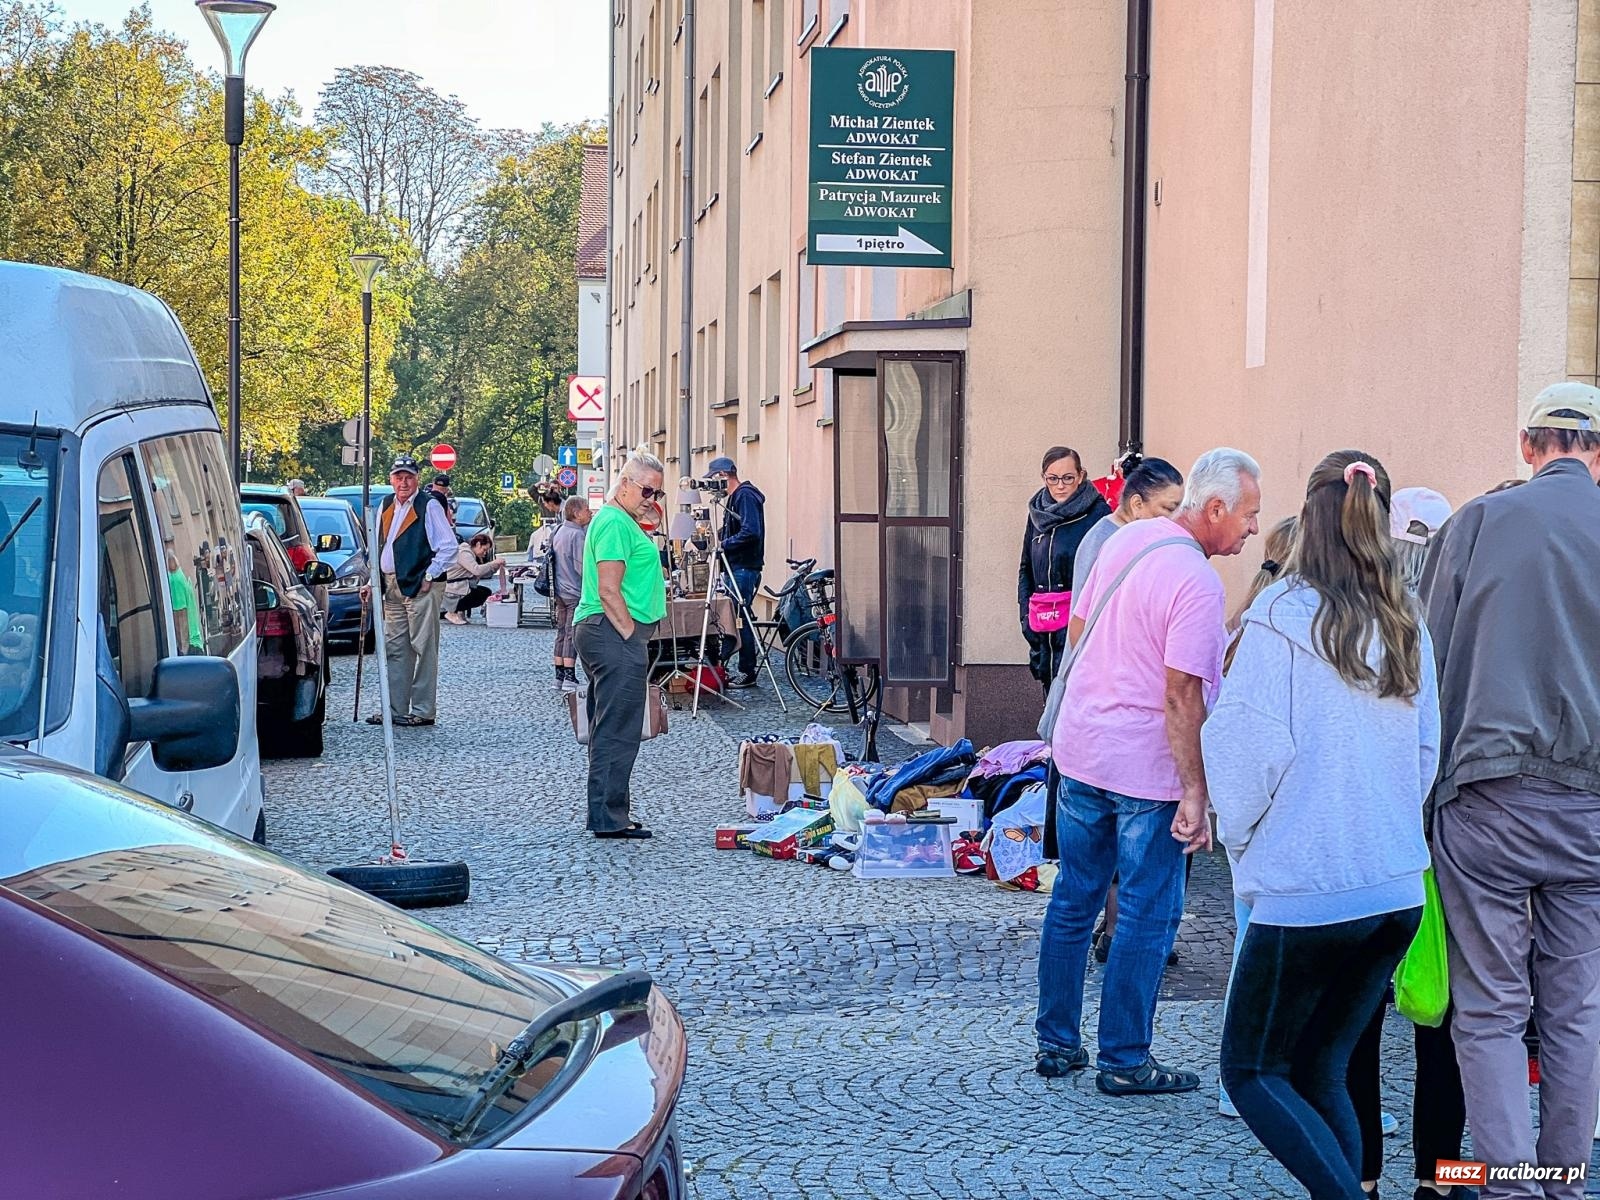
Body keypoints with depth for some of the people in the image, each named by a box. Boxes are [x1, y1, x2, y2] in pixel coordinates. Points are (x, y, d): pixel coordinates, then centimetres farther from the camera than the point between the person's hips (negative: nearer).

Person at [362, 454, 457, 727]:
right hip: (392, 587, 7)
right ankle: (395, 709, 14)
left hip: (420, 585, -7)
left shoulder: (429, 505, -6)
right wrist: (374, 582, 14)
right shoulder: (386, 506, 14)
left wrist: (429, 576, -11)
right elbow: (379, 547, 22)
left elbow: (449, 546, -10)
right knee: (394, 649, 9)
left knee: (423, 649, -3)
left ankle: (422, 711, -1)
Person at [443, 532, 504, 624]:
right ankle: (452, 613, -11)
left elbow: (484, 574, 10)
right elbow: (477, 570, -32)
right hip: (452, 592, -11)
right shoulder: (464, 553, -18)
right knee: (482, 594, -19)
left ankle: (461, 611, 10)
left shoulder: (472, 554, 14)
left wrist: (497, 566, -5)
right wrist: (494, 563, -26)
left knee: (486, 592, 6)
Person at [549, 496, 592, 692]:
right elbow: (582, 567, -19)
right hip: (575, 592, -9)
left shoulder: (559, 531, 11)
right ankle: (569, 678, -6)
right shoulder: (577, 534, -17)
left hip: (559, 591, 9)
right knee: (572, 635, -6)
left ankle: (559, 676, 16)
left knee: (562, 633, 13)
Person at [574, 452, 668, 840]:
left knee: (609, 728, 15)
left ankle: (608, 812, 21)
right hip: (614, 634, -11)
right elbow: (609, 592, -20)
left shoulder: (621, 521, 20)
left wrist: (636, 639, 22)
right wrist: (632, 636, -17)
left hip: (609, 634, 11)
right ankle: (609, 818, -6)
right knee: (618, 730, -8)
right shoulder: (615, 523, -14)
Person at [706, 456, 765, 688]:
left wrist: (723, 544, -17)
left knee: (740, 618, -7)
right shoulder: (735, 496, 18)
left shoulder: (745, 495, -13)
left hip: (745, 568, -10)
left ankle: (747, 673, -2)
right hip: (737, 567, 10)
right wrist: (717, 536, 8)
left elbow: (751, 532, -23)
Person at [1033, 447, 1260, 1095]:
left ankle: (1055, 1042, 23)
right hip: (1145, 772, -8)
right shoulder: (1197, 584, -19)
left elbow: (1077, 631, 14)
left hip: (1079, 749, 8)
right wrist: (1195, 793, -21)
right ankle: (1123, 1060, 9)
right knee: (1148, 915, 3)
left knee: (1073, 900, 15)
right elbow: (1182, 697, -23)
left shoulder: (1125, 540, 5)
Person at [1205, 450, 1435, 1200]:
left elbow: (1249, 744, -13)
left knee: (1252, 1071, 6)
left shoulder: (1283, 613, -10)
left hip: (1305, 887, -6)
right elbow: (1428, 752, 12)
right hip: (1396, 888, 6)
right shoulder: (1406, 626, 7)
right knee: (1322, 1072, 17)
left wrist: (1240, 835, 4)